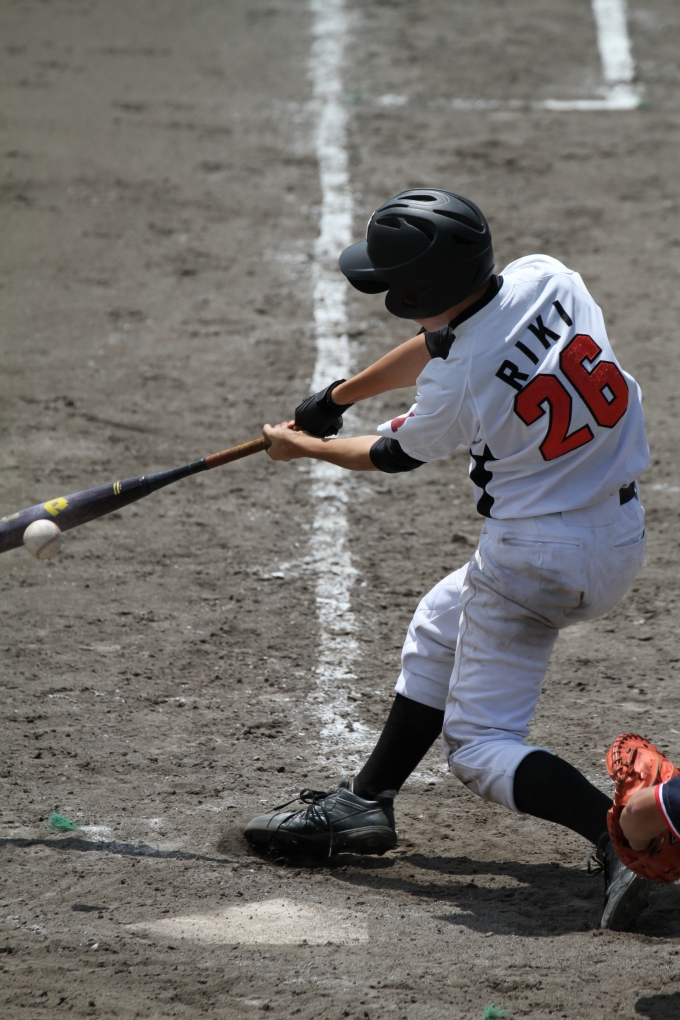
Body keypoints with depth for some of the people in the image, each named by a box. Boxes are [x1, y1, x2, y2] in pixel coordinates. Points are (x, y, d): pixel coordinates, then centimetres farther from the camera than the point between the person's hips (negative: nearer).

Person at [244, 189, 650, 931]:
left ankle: (622, 835, -21)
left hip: (536, 559, -9)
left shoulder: (454, 389, -23)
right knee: (440, 630, 27)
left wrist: (302, 447, 18)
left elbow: (389, 456, -1)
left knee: (480, 746, 1)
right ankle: (365, 803, 33)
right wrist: (338, 397, 24)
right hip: (622, 537, 9)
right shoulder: (546, 279, -5)